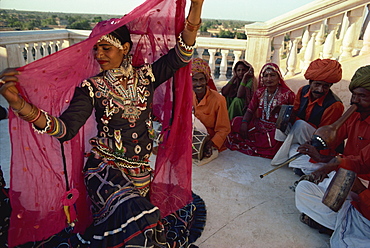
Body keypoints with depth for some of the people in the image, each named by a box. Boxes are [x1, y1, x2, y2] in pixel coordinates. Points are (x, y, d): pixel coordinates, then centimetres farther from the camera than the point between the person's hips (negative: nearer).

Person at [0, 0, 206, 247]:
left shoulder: (145, 76, 1)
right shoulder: (92, 87, -6)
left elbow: (181, 56, -7)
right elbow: (65, 129, -15)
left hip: (141, 170, 4)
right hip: (105, 169, -3)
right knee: (134, 213, -29)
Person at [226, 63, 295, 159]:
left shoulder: (288, 94, -3)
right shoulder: (259, 92, 8)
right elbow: (250, 111, 5)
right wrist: (244, 123, -14)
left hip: (275, 129, -2)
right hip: (258, 125, 3)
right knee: (236, 122, -17)